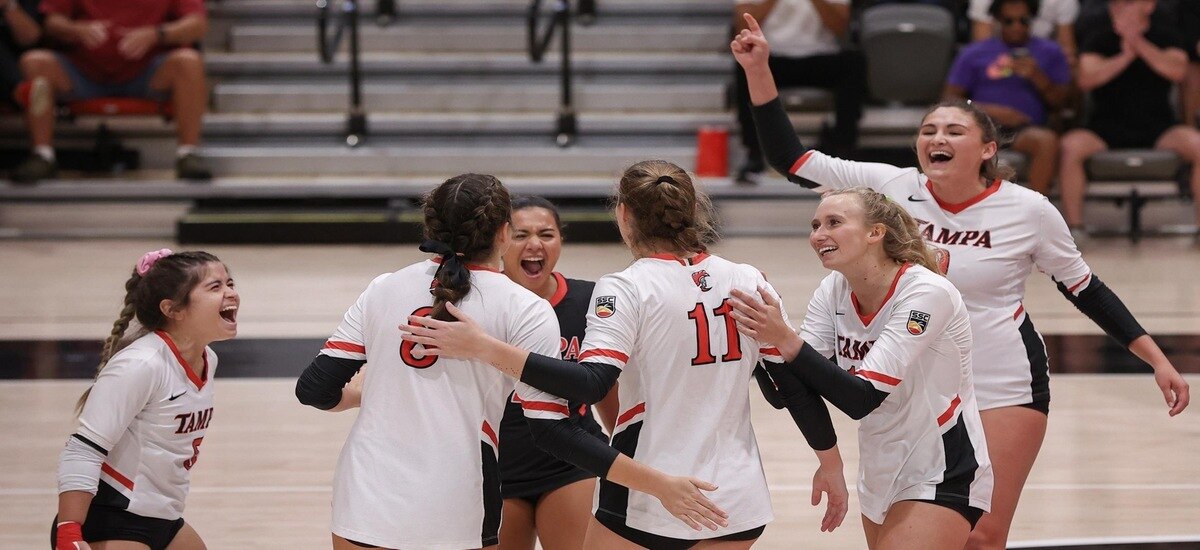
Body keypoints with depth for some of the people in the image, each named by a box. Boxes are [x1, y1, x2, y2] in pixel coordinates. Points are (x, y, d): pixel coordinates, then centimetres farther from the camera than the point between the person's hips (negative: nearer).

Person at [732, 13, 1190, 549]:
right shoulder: (893, 188, -8)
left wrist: (1158, 360, -1)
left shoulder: (1028, 211, -11)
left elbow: (1084, 289, 1)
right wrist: (758, 69, -17)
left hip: (1007, 386, -3)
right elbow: (790, 158, -8)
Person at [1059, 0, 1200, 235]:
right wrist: (1125, 55, -16)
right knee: (1070, 146, -30)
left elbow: (1178, 71, -10)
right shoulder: (1097, 38, 8)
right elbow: (1086, 79, -8)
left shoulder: (1166, 35, 9)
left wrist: (1138, 43, -16)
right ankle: (1074, 224, -22)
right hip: (1107, 127, 0)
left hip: (1158, 127, 0)